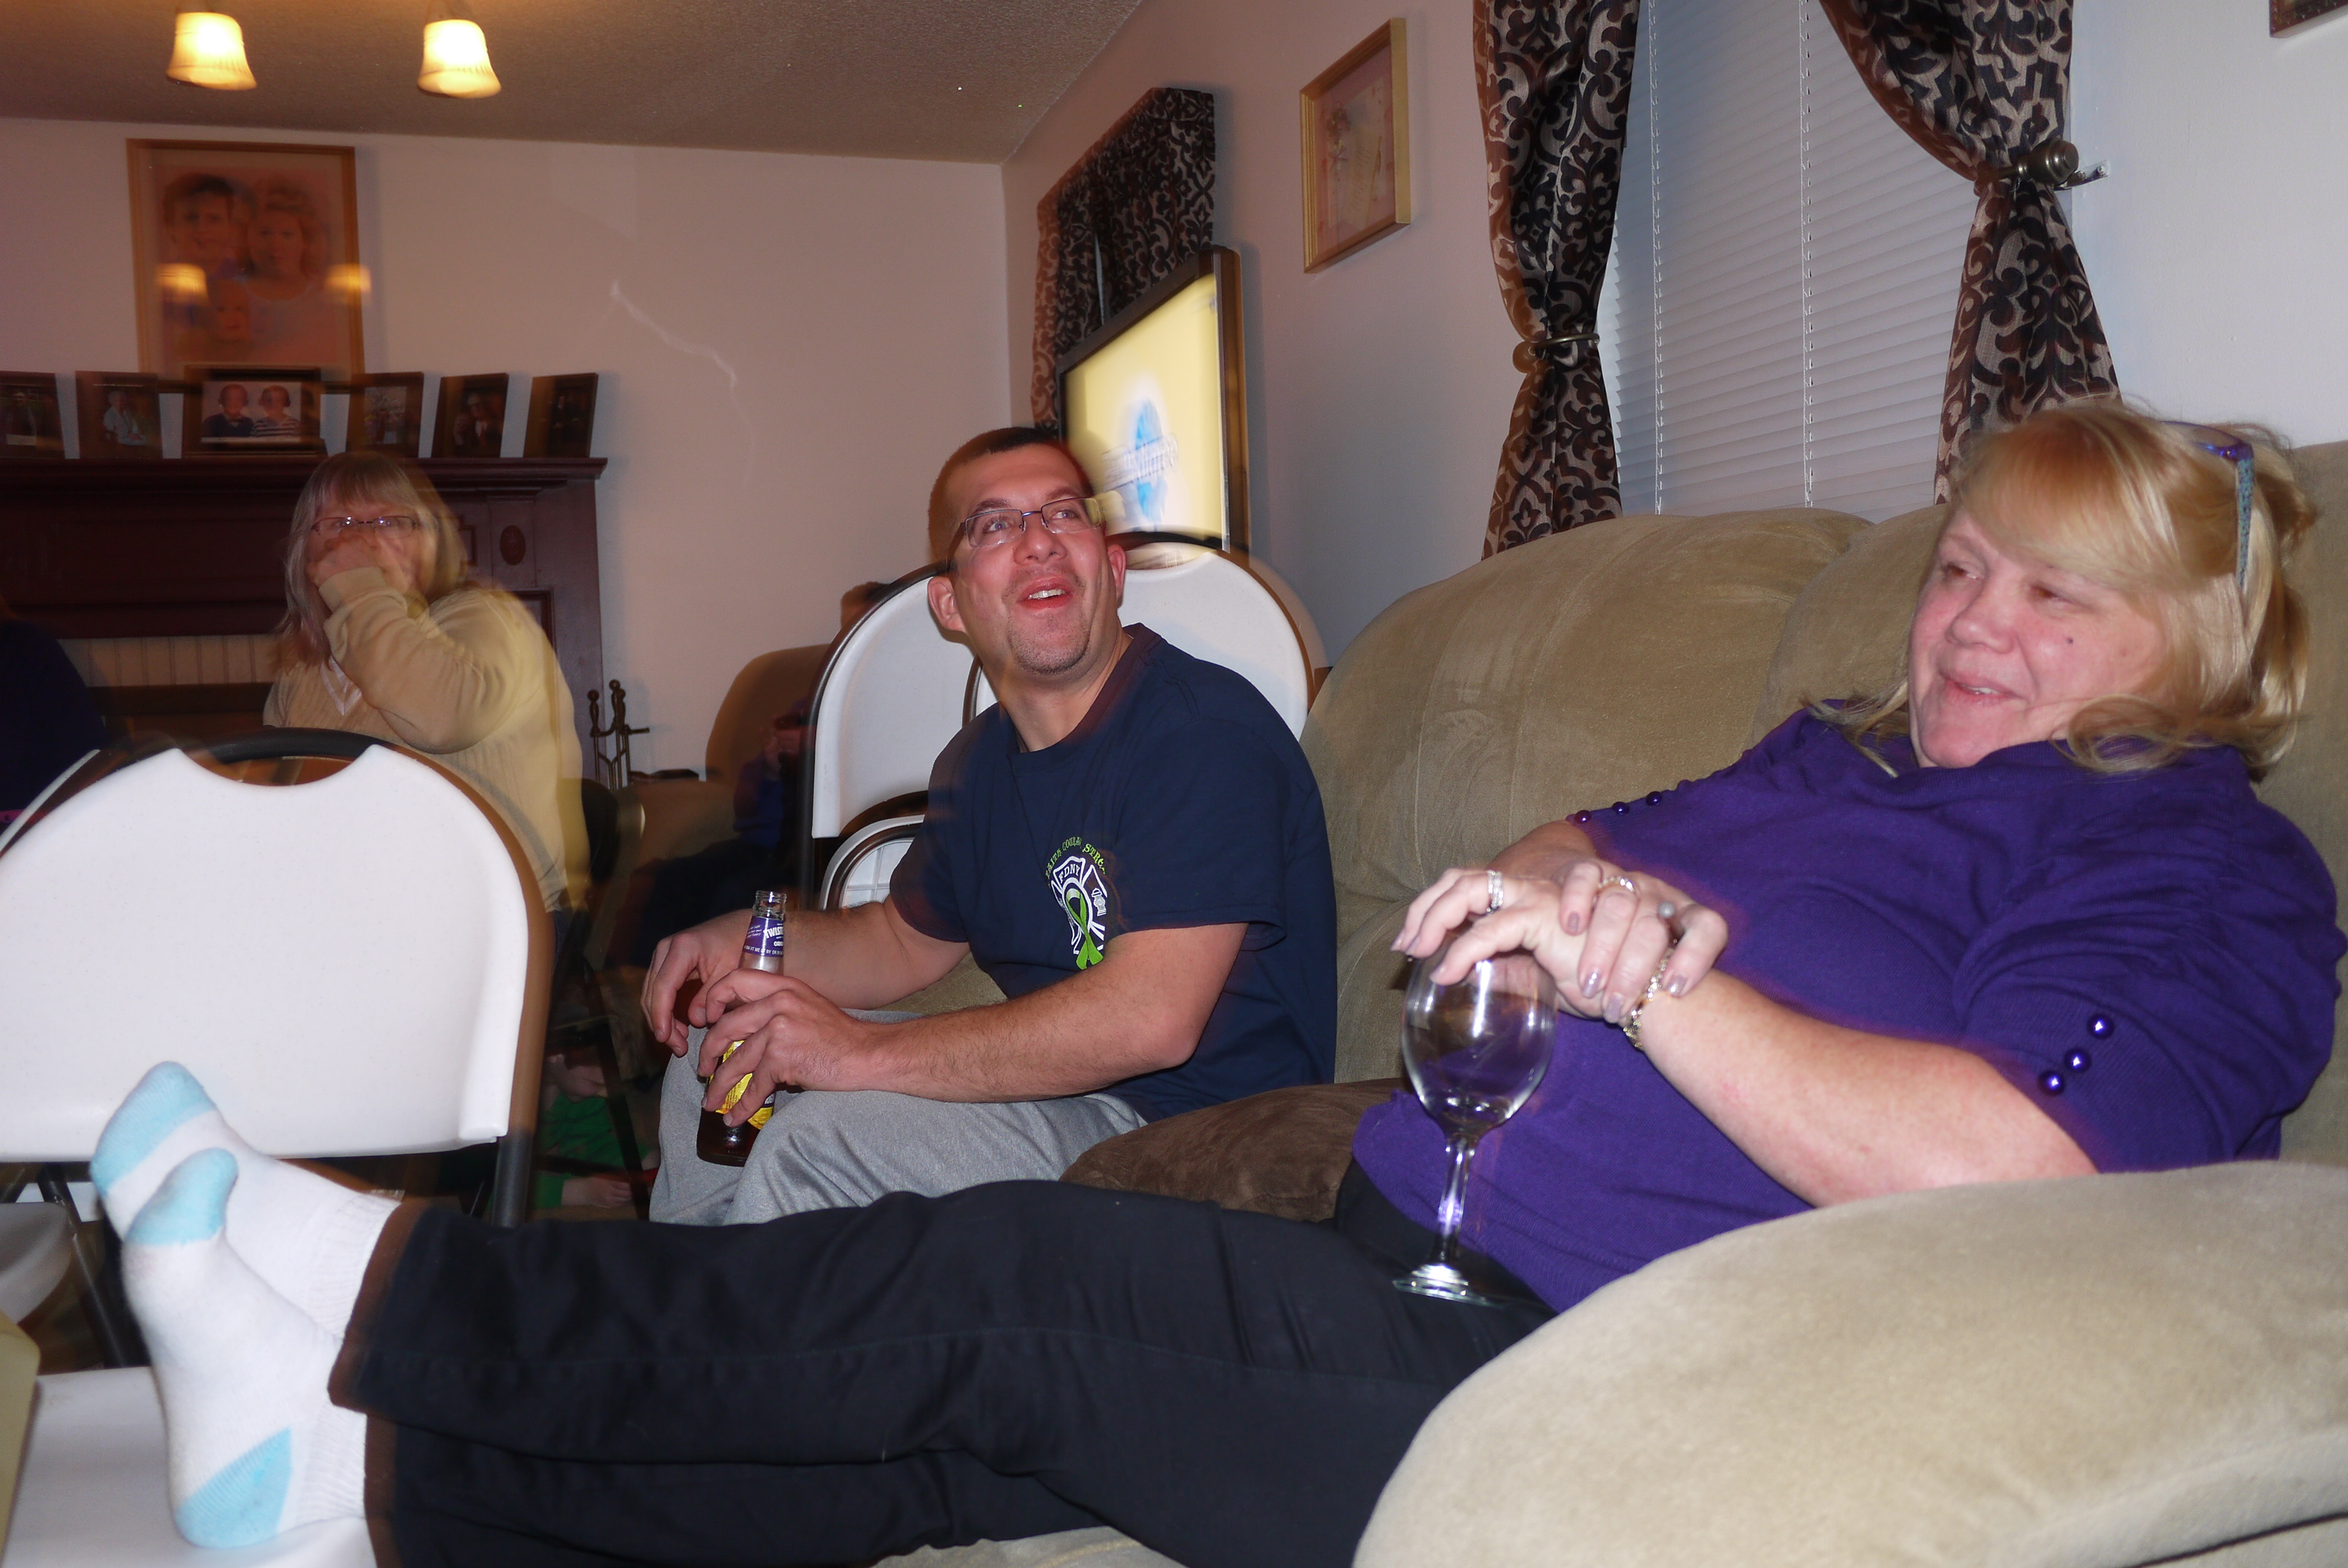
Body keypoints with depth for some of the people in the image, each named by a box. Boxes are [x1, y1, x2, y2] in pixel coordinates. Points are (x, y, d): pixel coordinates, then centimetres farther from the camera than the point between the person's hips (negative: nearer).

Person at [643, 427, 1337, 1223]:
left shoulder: (1204, 728, -20)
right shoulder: (980, 761, 9)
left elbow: (1151, 1019, -30)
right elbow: (906, 939, 25)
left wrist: (867, 1051, -30)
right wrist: (750, 939, 4)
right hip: (1055, 1088, 9)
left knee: (821, 1139, -27)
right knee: (713, 1061, 15)